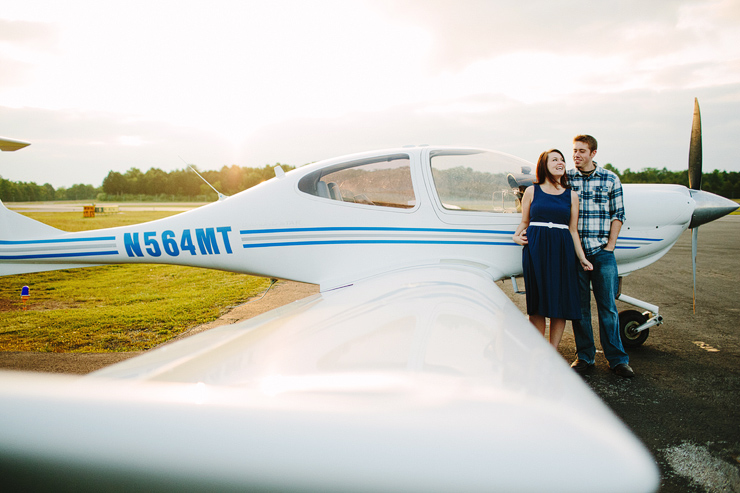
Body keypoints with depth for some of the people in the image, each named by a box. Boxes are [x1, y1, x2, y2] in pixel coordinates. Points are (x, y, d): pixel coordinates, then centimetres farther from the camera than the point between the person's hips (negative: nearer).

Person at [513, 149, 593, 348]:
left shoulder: (571, 195, 9)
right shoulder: (531, 191, 7)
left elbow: (573, 230, 9)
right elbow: (524, 222, 11)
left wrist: (582, 258, 2)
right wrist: (517, 235, -9)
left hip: (562, 250, 1)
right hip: (536, 249, -1)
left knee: (560, 301, 1)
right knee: (537, 302, 2)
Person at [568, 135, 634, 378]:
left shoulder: (610, 179, 6)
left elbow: (618, 214, 7)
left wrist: (610, 245, -2)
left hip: (602, 251, 0)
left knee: (608, 306, 2)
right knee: (579, 306, 5)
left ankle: (616, 358, 12)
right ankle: (584, 357, 16)